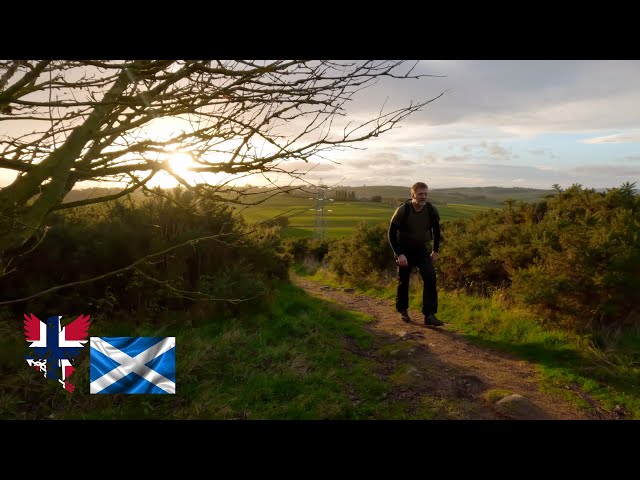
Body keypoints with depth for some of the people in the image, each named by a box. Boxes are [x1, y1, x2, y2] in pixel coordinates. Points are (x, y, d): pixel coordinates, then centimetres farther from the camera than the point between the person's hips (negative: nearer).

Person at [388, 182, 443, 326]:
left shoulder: (431, 210, -11)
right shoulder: (403, 210, -21)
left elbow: (436, 230, 8)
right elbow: (392, 233, -14)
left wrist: (435, 251, 6)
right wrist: (399, 254, -20)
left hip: (422, 249, 3)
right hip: (404, 249, -2)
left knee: (430, 277, -14)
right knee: (403, 281, 7)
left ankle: (429, 315, -9)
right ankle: (402, 310, 31)